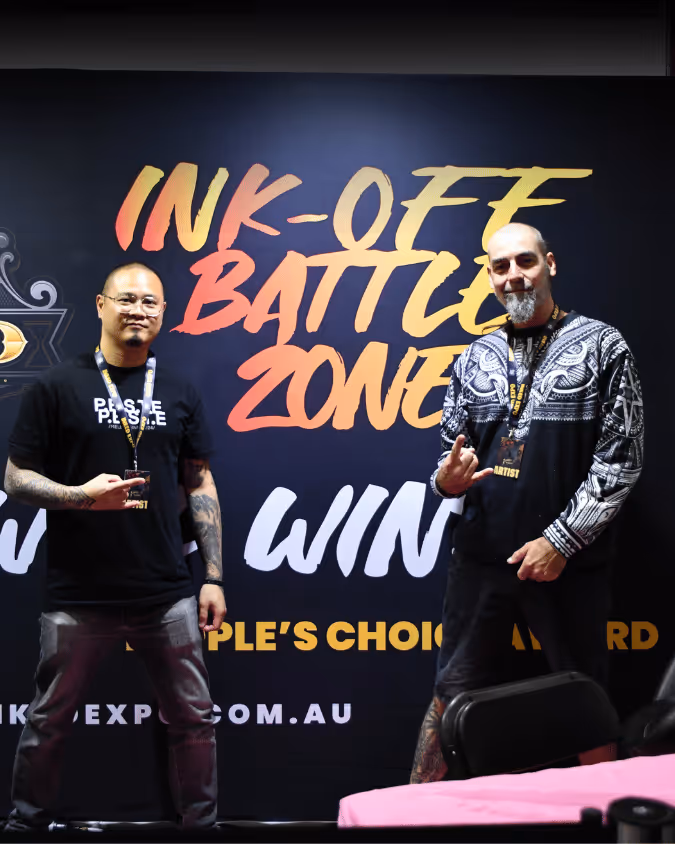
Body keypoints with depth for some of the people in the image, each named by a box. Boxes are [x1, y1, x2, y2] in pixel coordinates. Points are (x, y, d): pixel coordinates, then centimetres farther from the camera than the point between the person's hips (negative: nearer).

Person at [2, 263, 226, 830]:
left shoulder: (180, 393, 9)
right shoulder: (58, 388, -1)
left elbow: (200, 486, 10)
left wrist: (214, 577, 5)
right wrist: (82, 495, -18)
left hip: (167, 595, 3)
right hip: (78, 597, -2)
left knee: (194, 718, 7)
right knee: (48, 723, 8)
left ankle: (201, 824, 24)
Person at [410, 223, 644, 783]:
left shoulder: (601, 346, -2)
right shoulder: (476, 359, 9)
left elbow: (620, 459, -7)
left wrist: (560, 539, -13)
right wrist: (447, 479, -9)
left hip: (568, 562, -3)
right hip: (482, 557, 3)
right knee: (454, 693, 8)